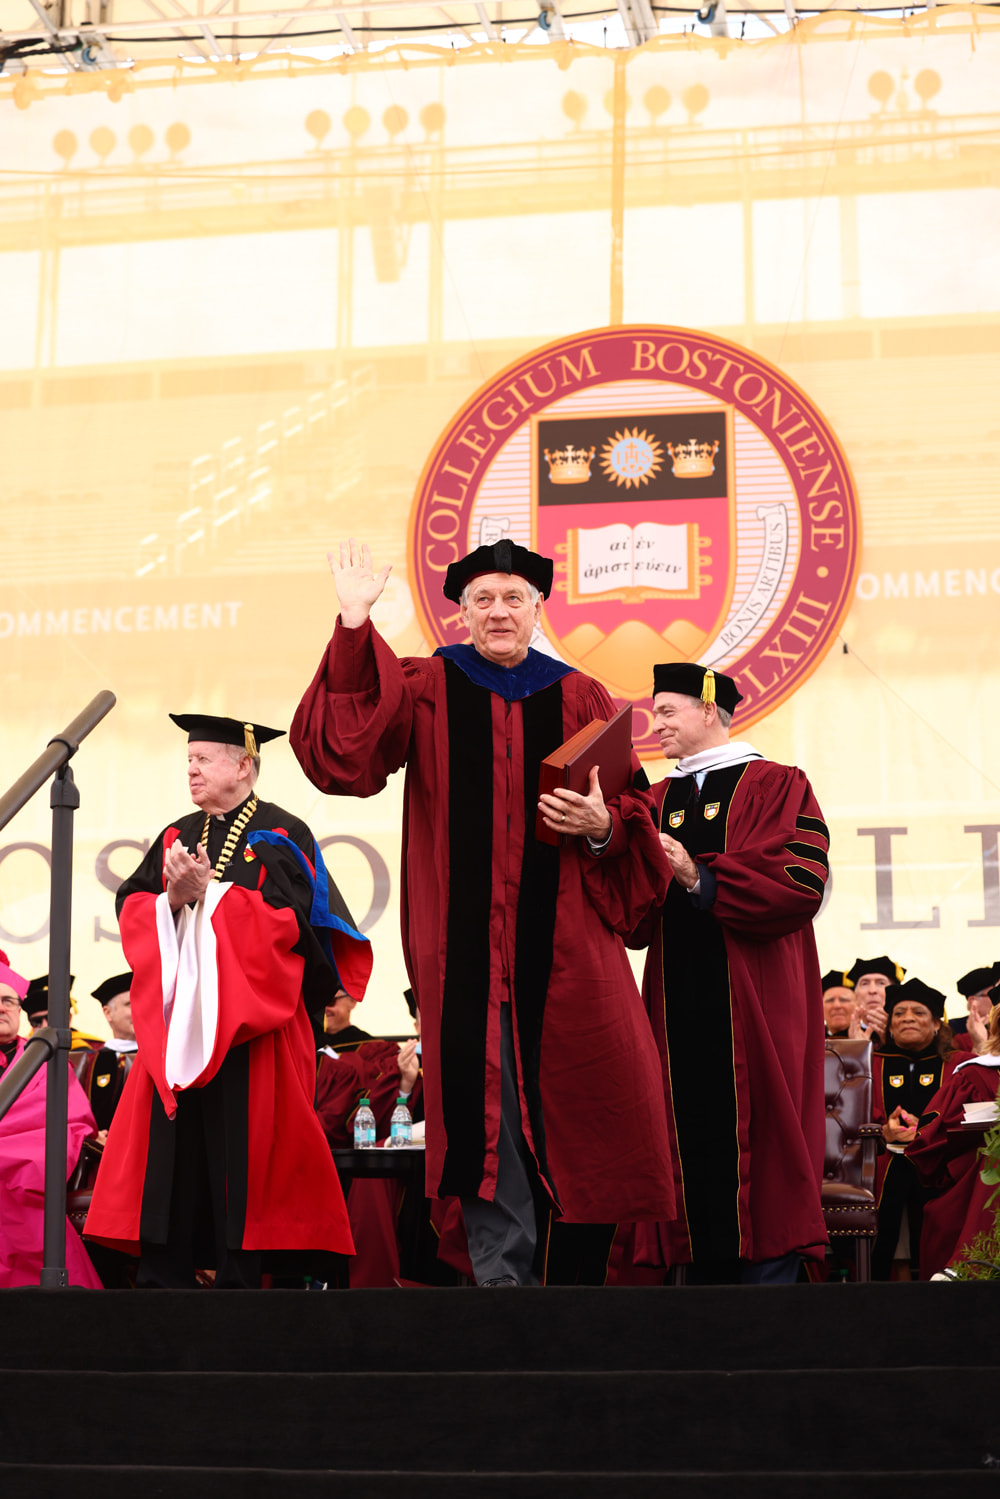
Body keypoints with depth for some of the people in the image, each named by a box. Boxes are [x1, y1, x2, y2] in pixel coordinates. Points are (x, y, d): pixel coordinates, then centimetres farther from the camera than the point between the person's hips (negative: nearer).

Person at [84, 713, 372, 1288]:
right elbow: (131, 911, 11)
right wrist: (173, 897, -10)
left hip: (247, 1022, -5)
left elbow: (288, 918, -13)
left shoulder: (280, 837, -1)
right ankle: (164, 1275, 3)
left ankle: (239, 1270, -1)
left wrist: (208, 890, -13)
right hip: (177, 1016, 5)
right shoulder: (178, 837, 17)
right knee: (171, 1145, 1)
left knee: (239, 1148, -7)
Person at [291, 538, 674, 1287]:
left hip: (562, 945, 1)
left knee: (575, 1102, -1)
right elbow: (343, 749, -9)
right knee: (486, 1105, -1)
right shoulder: (426, 690, 8)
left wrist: (602, 827, -13)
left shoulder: (579, 699, 11)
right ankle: (502, 1268, 7)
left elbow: (635, 813, 10)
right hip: (466, 942, -1)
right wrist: (355, 629, -17)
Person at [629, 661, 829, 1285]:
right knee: (692, 1151, 2)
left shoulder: (776, 786, 3)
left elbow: (801, 884, -12)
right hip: (679, 1007, 5)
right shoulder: (657, 803, 18)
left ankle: (769, 1273, -3)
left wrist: (698, 879, -14)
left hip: (754, 1006, -5)